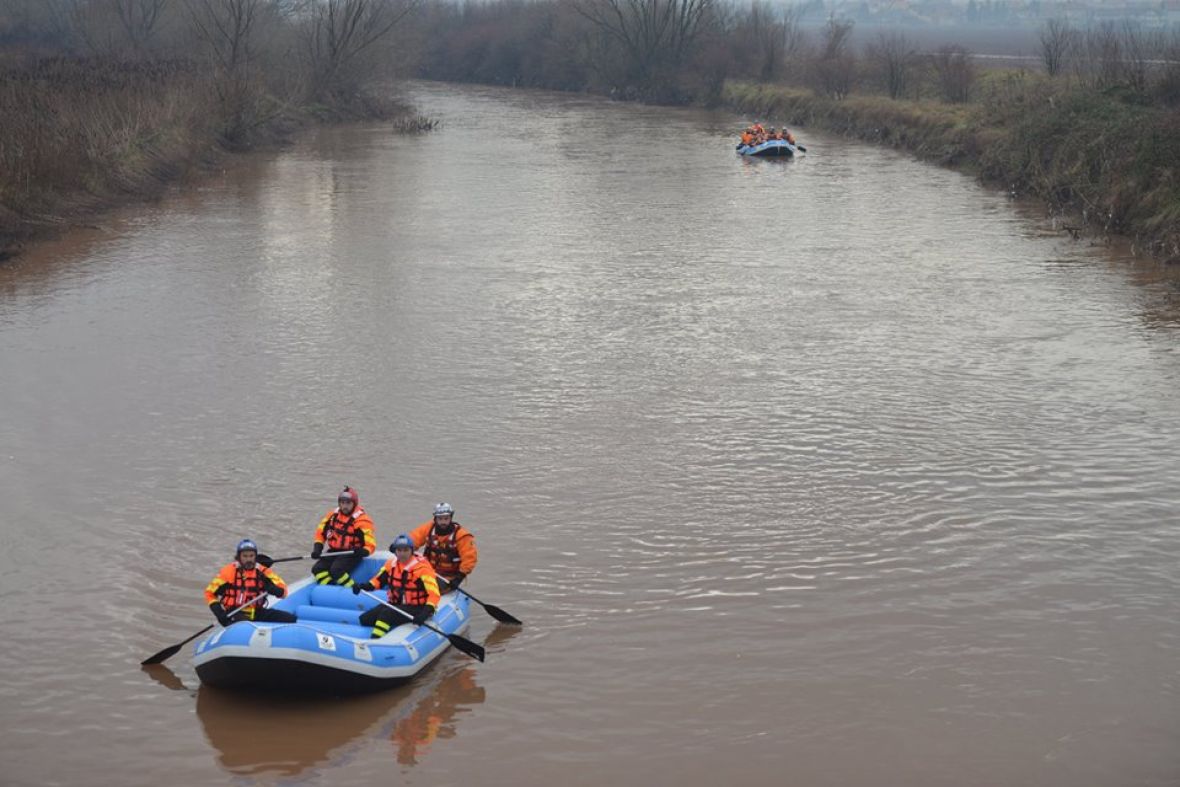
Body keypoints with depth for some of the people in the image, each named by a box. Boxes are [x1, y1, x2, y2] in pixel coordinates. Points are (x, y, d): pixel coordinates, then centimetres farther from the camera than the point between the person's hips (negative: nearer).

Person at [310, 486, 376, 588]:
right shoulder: (333, 515, 6)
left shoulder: (361, 520, -13)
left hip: (351, 554, -7)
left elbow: (370, 545, -17)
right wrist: (317, 548, 0)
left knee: (336, 570, -30)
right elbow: (321, 532, 16)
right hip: (334, 552, 7)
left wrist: (362, 552, -38)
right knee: (317, 569, -13)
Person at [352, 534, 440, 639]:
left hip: (415, 608, -7)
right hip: (395, 605, 8)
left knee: (386, 614, -32)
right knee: (365, 619, -6)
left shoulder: (421, 566, -17)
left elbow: (434, 593, -24)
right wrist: (364, 586, -8)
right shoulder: (391, 563, 2)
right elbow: (379, 580, 14)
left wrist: (426, 612, -40)